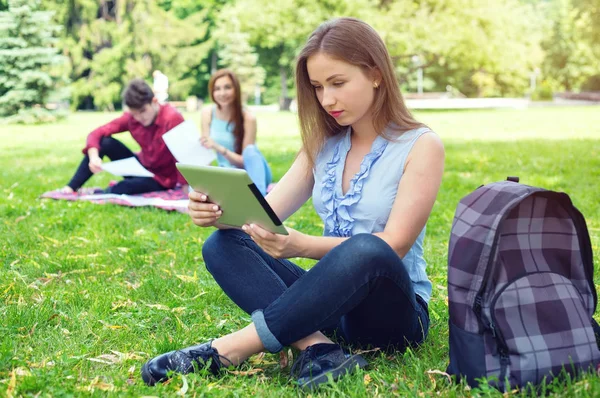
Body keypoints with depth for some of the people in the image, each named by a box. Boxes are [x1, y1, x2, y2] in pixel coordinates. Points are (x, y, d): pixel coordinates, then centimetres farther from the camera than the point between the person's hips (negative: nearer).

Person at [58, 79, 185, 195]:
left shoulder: (172, 118, -26)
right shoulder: (131, 118, -10)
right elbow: (96, 133, -13)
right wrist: (94, 157, -33)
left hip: (162, 179, -5)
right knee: (105, 142, -13)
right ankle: (71, 187, -12)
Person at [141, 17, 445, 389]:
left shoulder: (422, 146, -9)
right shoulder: (323, 144, 8)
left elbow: (392, 247, -19)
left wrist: (302, 246, -34)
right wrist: (219, 212, -24)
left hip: (392, 309, -5)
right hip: (331, 300, 5)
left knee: (366, 251, -38)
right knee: (224, 244, -14)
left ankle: (232, 348, -32)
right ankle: (316, 346, -32)